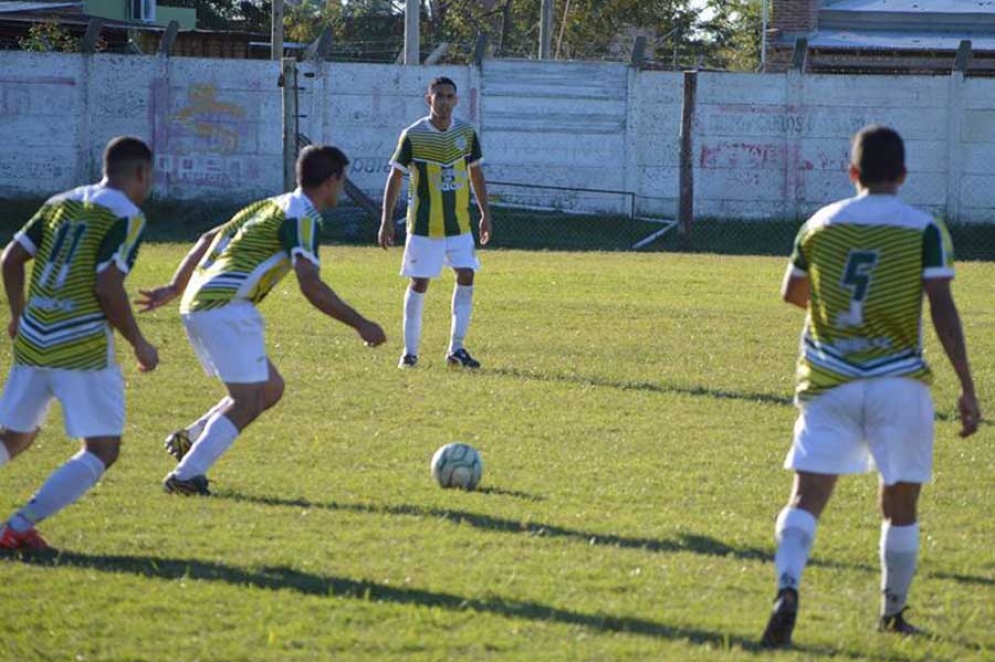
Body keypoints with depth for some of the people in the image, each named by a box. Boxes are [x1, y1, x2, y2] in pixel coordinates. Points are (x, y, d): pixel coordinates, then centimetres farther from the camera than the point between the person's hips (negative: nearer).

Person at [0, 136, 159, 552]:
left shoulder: (61, 203, 14)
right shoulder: (125, 216, -7)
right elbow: (107, 287, -17)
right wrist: (139, 345, -6)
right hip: (83, 347, -7)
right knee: (101, 450, -1)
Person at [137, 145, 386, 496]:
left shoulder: (272, 206, 21)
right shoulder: (302, 217, -8)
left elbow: (207, 239, 26)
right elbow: (311, 286, -18)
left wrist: (174, 288, 29)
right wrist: (360, 324, -12)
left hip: (198, 304, 9)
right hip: (226, 308, -9)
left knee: (270, 388, 15)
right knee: (246, 401, -9)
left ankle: (188, 438, 14)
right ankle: (185, 476, -14)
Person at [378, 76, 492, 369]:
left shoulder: (467, 133, 1)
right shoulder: (413, 135, -9)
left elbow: (476, 174, 13)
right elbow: (395, 177, -3)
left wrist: (485, 213, 10)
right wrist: (387, 221, -7)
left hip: (459, 224, 3)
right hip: (424, 225, -3)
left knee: (466, 276, -6)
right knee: (420, 283, 0)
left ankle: (456, 349, 2)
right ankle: (410, 351, 9)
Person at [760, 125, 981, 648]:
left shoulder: (820, 225, 6)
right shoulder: (924, 231, -3)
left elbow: (792, 293, 19)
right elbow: (942, 310, -10)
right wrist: (967, 387, -7)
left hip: (827, 384, 1)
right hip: (898, 384, -1)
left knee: (807, 497, -4)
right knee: (899, 506, 14)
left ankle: (787, 586, -29)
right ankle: (892, 614, 24)